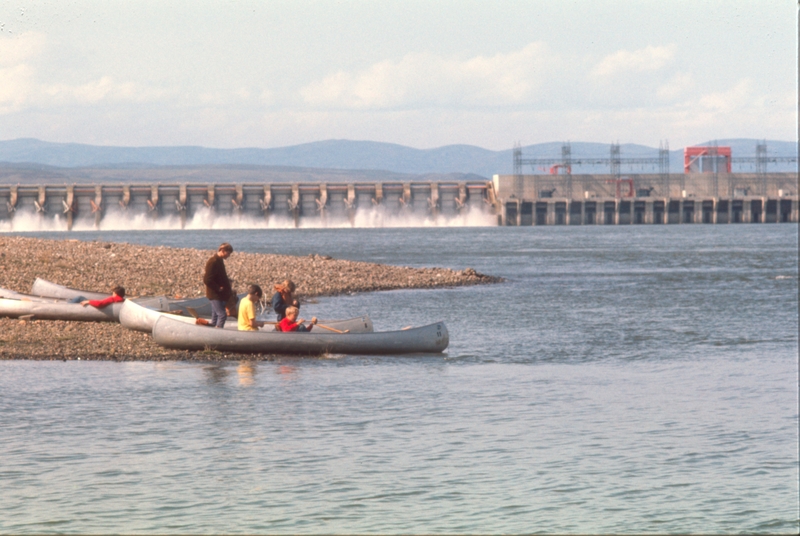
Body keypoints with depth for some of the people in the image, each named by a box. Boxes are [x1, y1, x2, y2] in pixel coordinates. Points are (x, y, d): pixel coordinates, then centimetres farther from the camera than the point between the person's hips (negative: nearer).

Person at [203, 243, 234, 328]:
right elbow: (207, 280, -23)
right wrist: (218, 288, -17)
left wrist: (228, 288, 12)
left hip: (220, 295, 10)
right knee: (222, 315, -13)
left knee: (215, 316, 12)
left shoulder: (219, 260, 12)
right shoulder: (213, 262, -18)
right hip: (215, 295, -10)